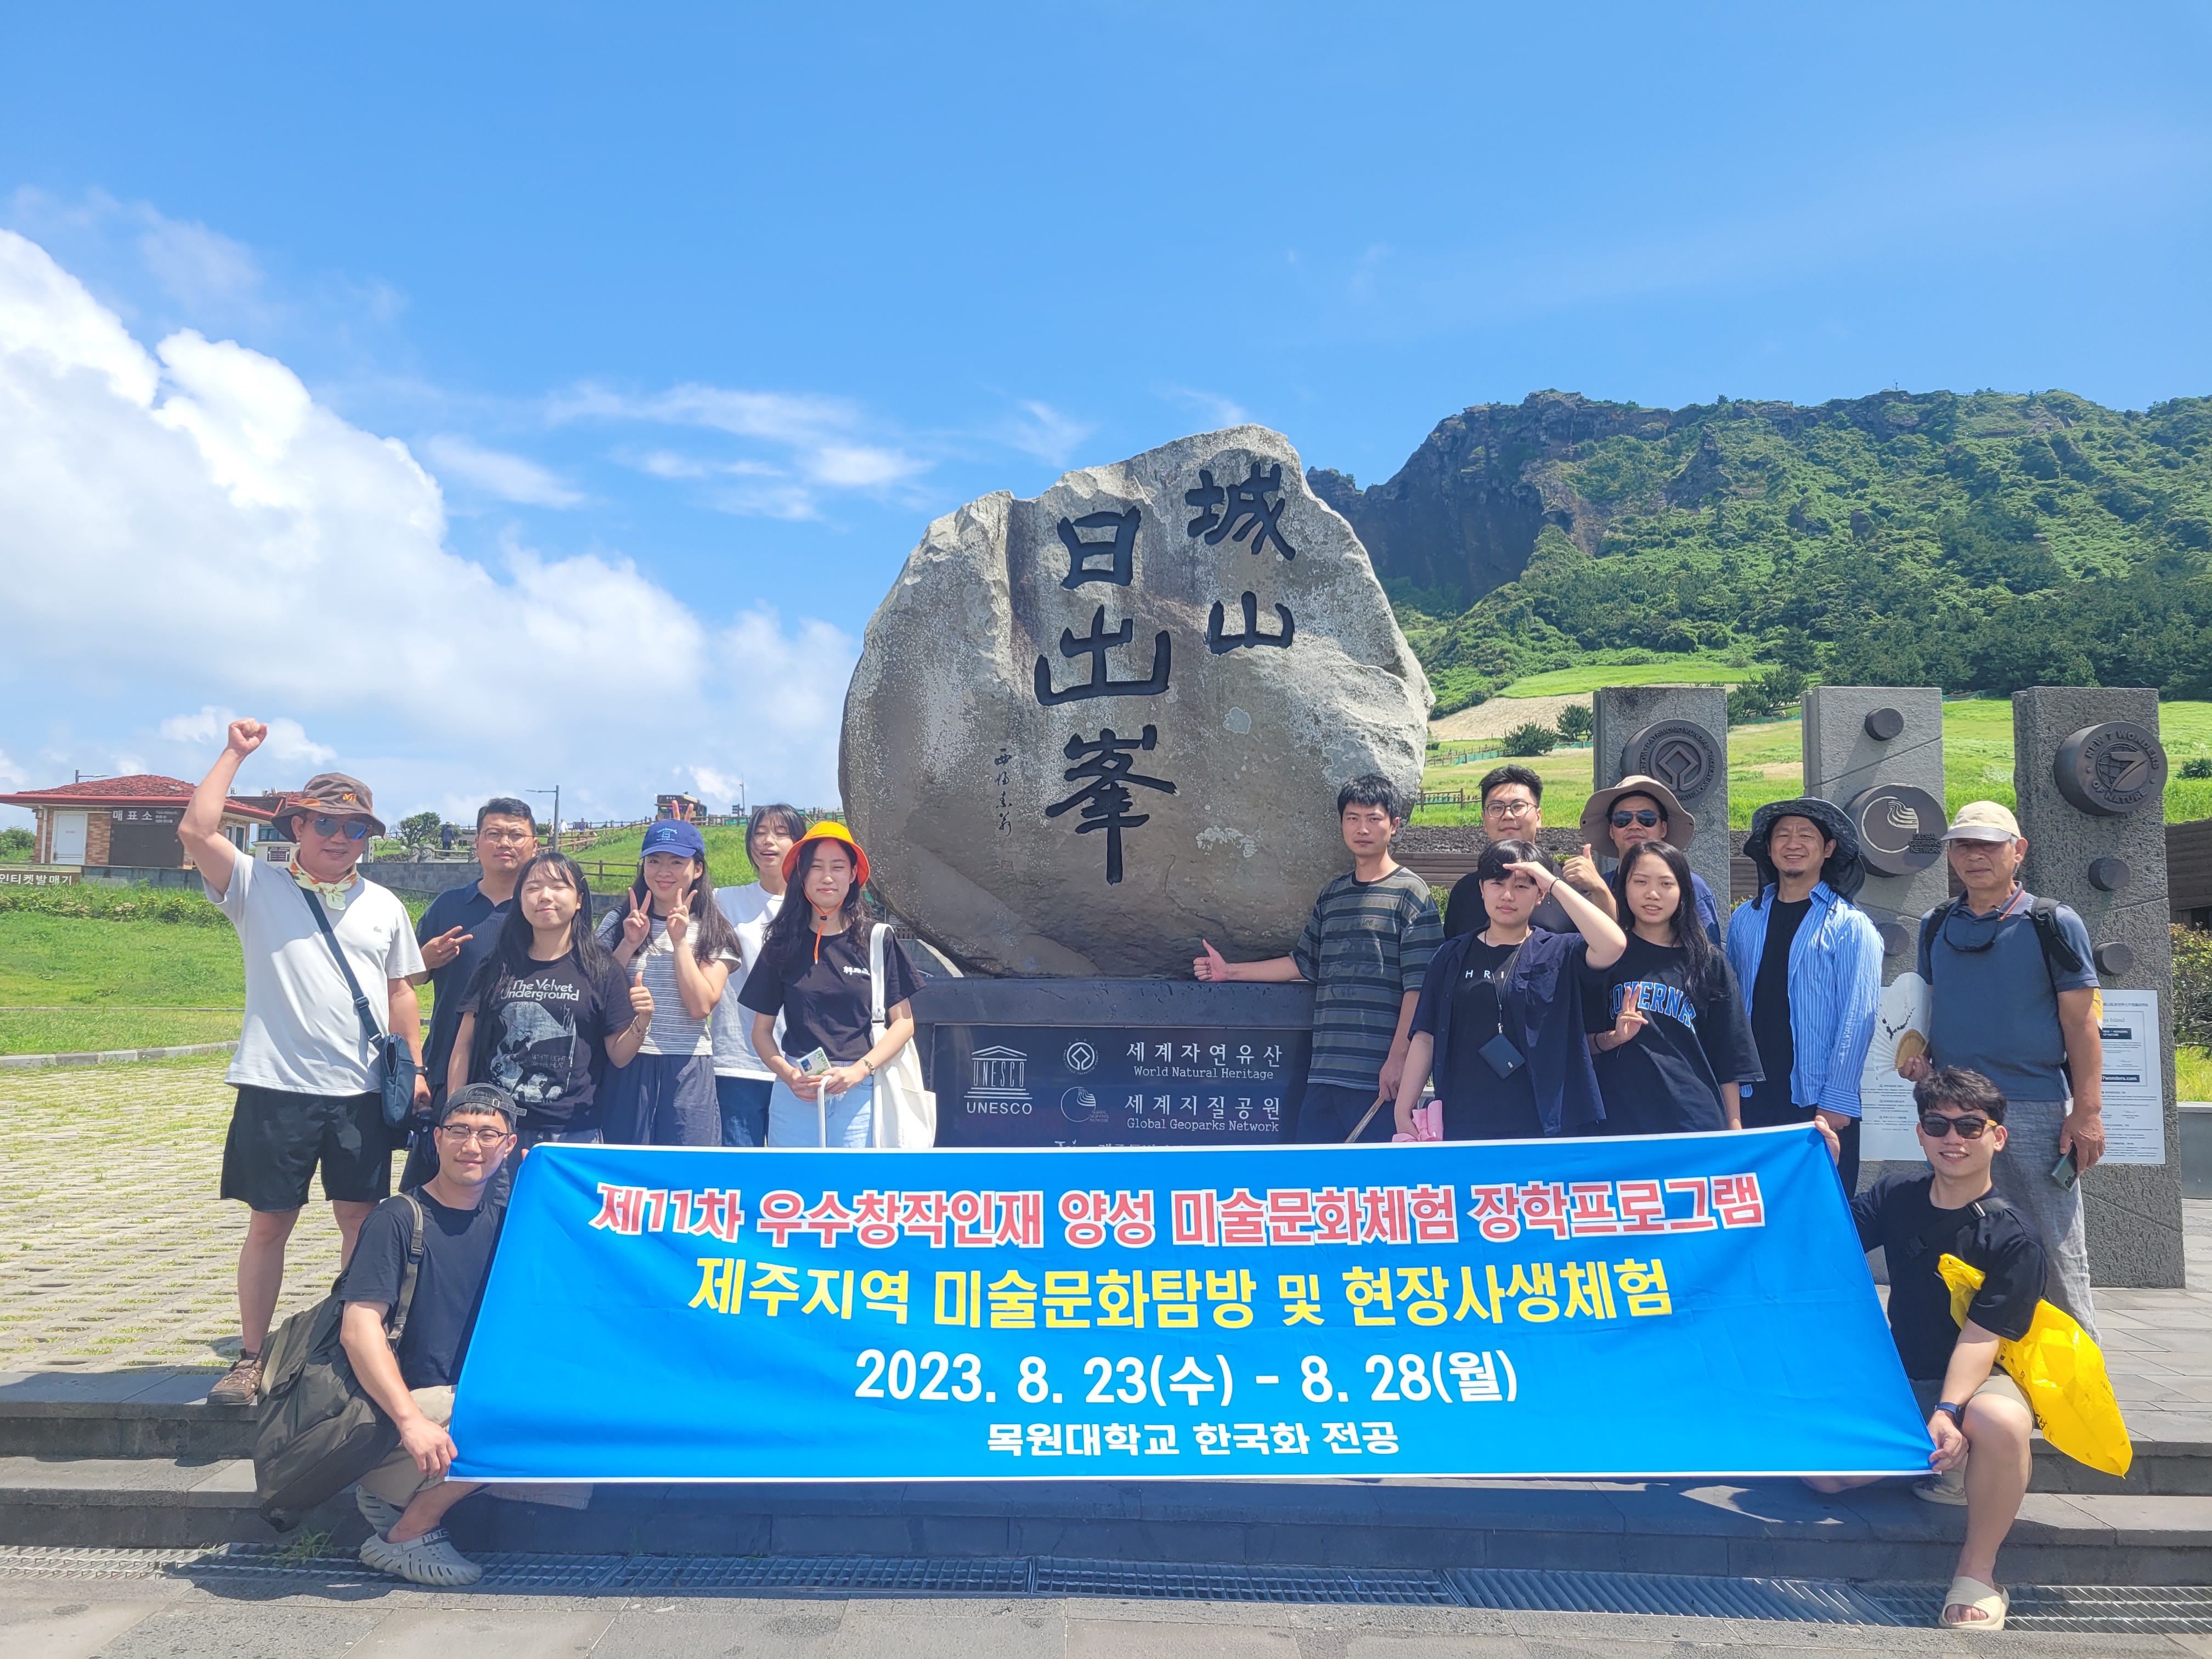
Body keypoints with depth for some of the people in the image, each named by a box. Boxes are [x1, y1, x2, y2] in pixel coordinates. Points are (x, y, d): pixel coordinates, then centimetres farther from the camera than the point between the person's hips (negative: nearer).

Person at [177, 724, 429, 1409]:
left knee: (362, 1220, 7)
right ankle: (251, 1357, 18)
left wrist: (415, 1067, 7)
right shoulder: (258, 887, 3)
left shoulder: (383, 906, 11)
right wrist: (235, 752, -7)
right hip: (276, 1088, -2)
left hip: (363, 1093, 2)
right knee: (270, 1223, 5)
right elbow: (195, 831, -13)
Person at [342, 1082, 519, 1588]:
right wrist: (412, 1421, -29)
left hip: (473, 1396, 7)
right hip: (399, 1404, -7)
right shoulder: (400, 1219, -9)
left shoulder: (504, 1220, 9)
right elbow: (358, 1327, -20)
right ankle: (405, 1537, -6)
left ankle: (396, 1495, 2)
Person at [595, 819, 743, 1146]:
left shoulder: (715, 932, 4)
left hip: (688, 1070, -1)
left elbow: (701, 1006, -9)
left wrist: (680, 941, -12)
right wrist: (629, 944, -9)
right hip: (625, 1067, 1)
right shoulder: (617, 922, 8)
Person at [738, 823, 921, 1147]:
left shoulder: (877, 942, 2)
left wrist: (858, 1070, -10)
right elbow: (762, 1030, 10)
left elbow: (903, 1022, 3)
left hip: (859, 1095, -1)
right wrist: (789, 1075, -8)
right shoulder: (783, 945, 7)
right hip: (795, 1094, 2)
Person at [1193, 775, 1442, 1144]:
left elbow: (1418, 986, -8)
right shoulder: (1331, 896, 17)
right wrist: (1229, 971, 23)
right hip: (1324, 1071, 6)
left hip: (1378, 1075, -6)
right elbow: (1306, 963, 24)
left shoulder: (1410, 893, -3)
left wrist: (1398, 1058, -15)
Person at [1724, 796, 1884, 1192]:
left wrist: (1836, 1100, -12)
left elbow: (1858, 1015, -7)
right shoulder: (1745, 919, 11)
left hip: (1819, 1102, -3)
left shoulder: (1850, 925, -1)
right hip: (1752, 1098, 4)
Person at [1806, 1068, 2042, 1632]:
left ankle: (1976, 1573, -17)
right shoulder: (1896, 1198, 1)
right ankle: (1947, 1469, 9)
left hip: (1977, 1379, -4)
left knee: (2002, 1423, -40)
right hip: (1899, 1379, 4)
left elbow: (1980, 1338, -19)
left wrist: (1948, 1411, -34)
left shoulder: (2012, 1238, -12)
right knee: (1820, 1470, -17)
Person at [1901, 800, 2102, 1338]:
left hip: (2035, 1109, -4)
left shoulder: (2053, 924, -1)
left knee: (2054, 1251, -1)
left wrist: (2088, 1110, -10)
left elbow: (2080, 1022, -4)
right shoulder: (1936, 927, 11)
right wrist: (1920, 1056, 1)